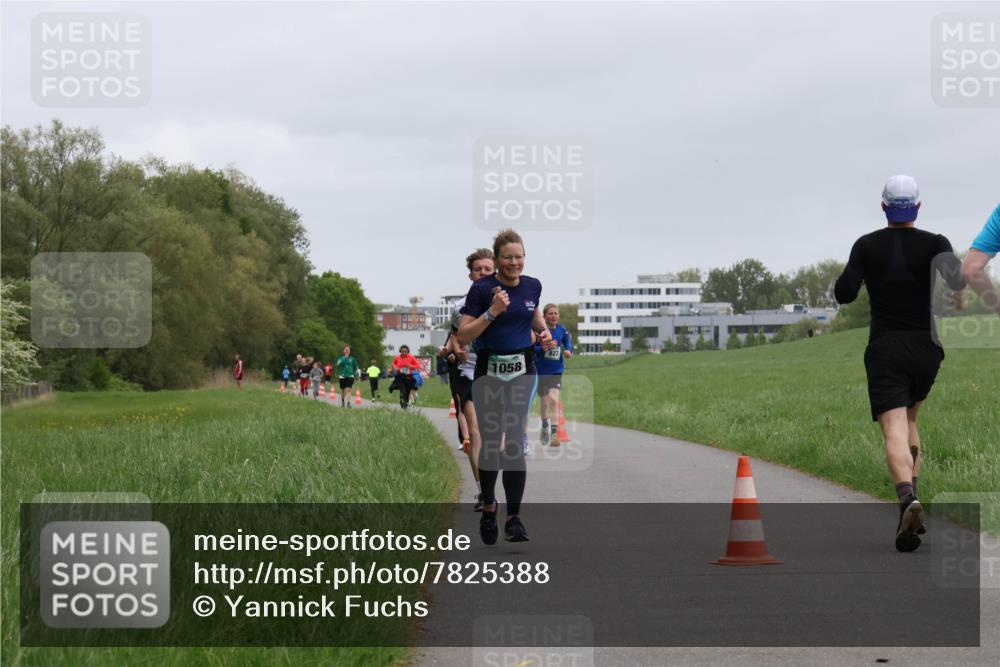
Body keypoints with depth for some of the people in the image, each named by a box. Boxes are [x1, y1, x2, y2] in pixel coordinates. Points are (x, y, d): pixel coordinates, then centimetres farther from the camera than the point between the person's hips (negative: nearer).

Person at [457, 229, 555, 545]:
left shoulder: (533, 285, 3)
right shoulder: (482, 288, -10)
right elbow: (463, 336, -13)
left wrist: (543, 331, 7)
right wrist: (492, 312, -23)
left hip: (522, 370, 2)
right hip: (489, 372, -2)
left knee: (515, 443, -10)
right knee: (490, 444, 2)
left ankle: (514, 518, -11)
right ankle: (488, 506, 27)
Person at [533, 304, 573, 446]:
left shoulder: (562, 330, -1)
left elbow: (568, 343, 16)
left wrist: (568, 351, -5)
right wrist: (544, 347, -29)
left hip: (556, 372, 1)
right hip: (541, 371, -1)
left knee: (554, 400, -15)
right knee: (545, 402, 10)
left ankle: (554, 434, -17)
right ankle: (545, 427, 38)